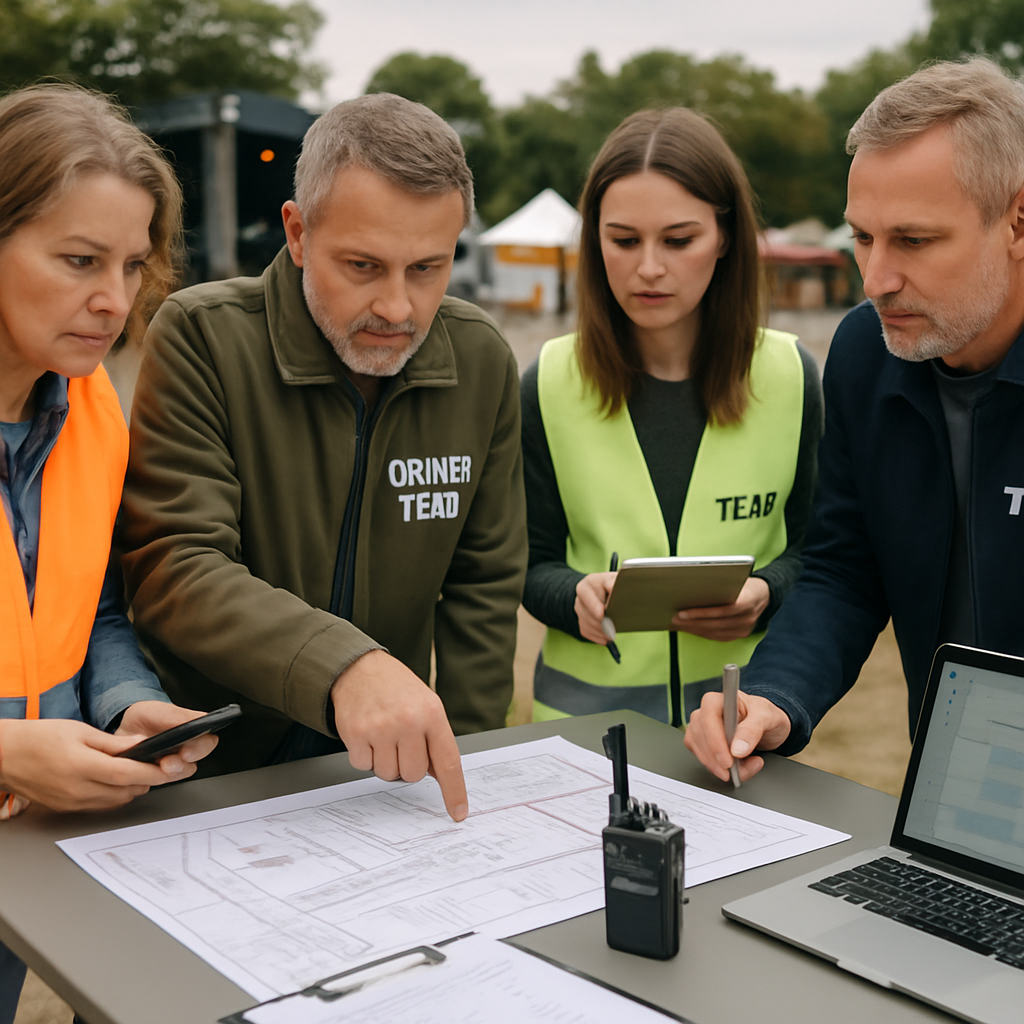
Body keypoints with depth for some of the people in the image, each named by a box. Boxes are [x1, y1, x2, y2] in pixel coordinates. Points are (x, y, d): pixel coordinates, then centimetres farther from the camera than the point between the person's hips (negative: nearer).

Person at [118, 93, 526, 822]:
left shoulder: (482, 360, 0)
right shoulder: (202, 337, -13)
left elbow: (483, 589, 6)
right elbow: (173, 568, -20)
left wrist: (457, 770, 2)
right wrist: (345, 666, -35)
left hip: (389, 764, 3)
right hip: (210, 777, -2)